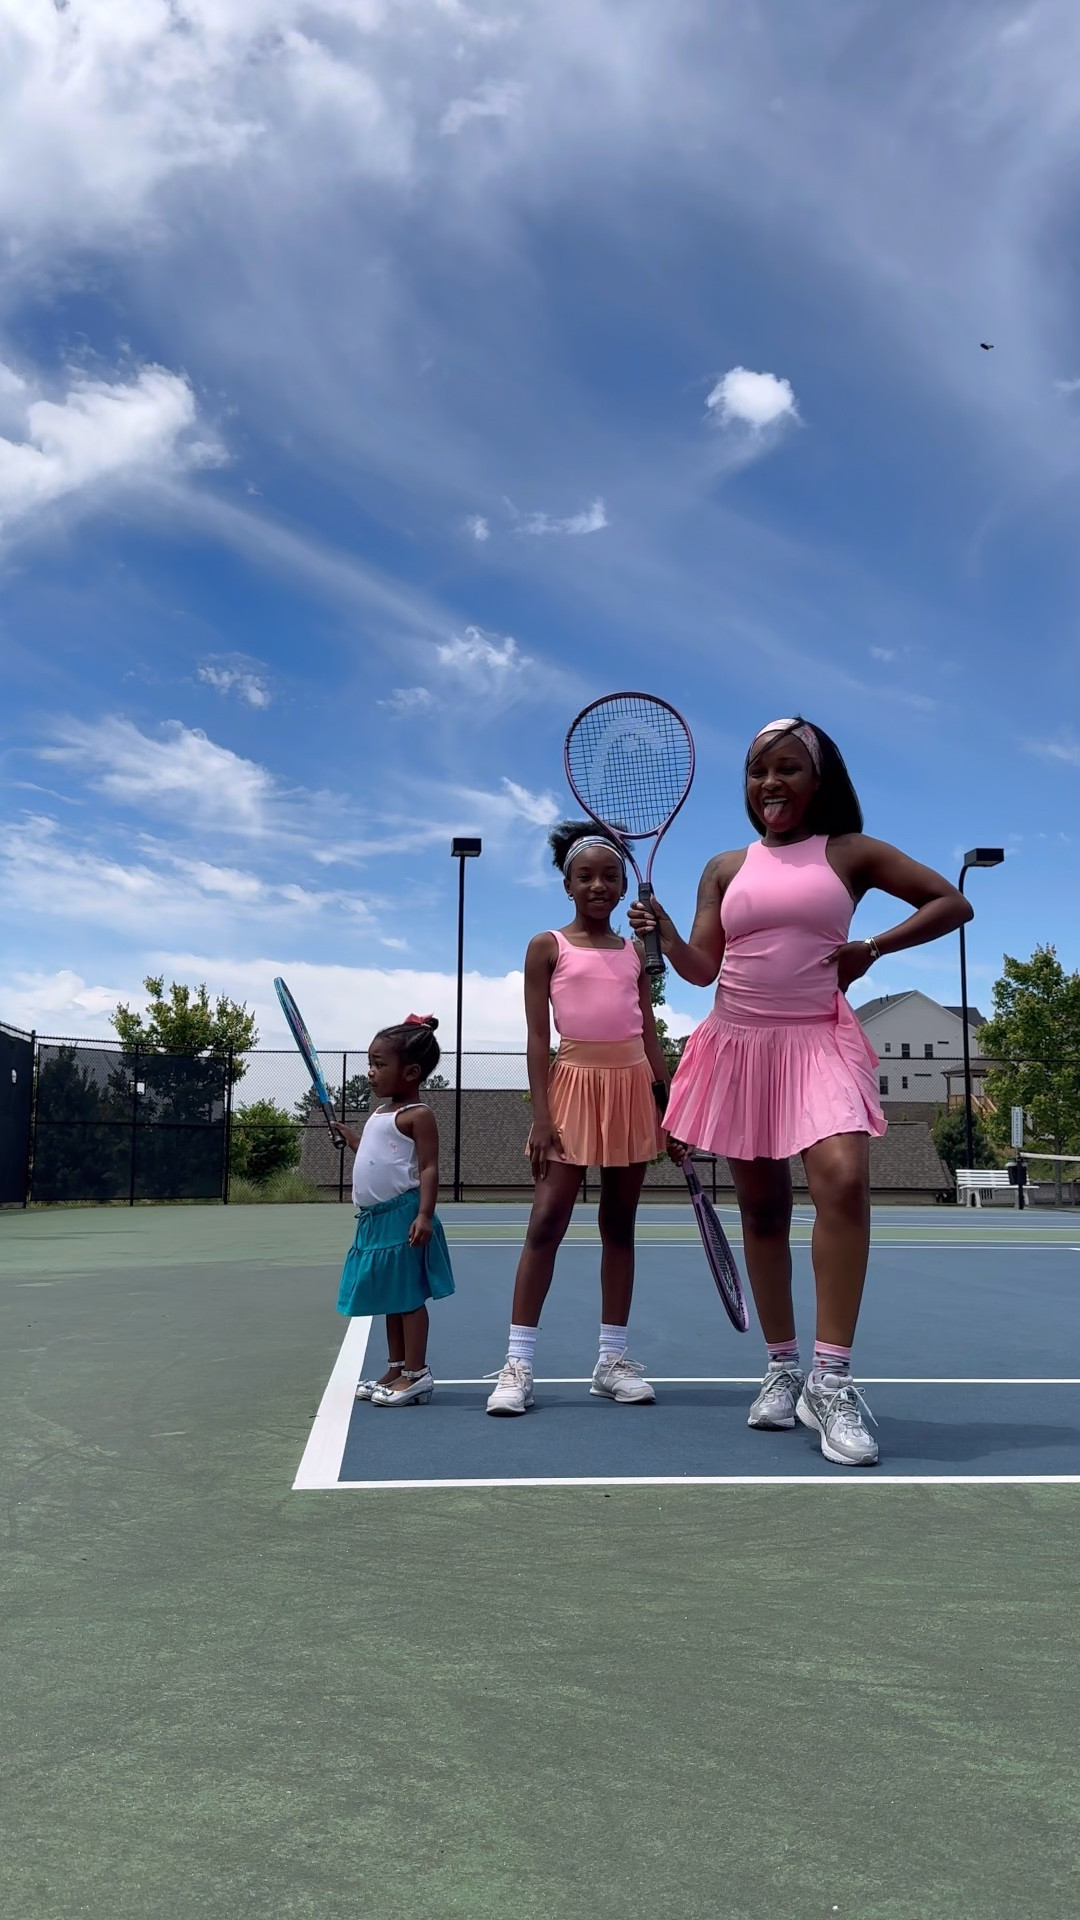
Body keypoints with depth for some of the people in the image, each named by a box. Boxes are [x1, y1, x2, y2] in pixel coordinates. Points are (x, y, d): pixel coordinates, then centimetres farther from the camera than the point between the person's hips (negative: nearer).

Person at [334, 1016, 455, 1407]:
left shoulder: (417, 1115, -12)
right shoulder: (381, 1113, 16)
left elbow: (429, 1168, -18)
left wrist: (425, 1214, -26)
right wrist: (348, 1135, 22)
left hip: (403, 1218, -10)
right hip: (375, 1219, 10)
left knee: (408, 1297, -4)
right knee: (390, 1299, 16)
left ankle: (416, 1374, 3)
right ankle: (395, 1370, 25)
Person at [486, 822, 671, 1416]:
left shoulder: (635, 953, 12)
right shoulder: (547, 947, 2)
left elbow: (650, 1037, 13)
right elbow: (538, 1037, -3)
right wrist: (540, 1115, -10)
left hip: (633, 1086, 4)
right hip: (576, 1083, -4)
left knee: (620, 1225, 8)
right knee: (547, 1222, -7)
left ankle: (613, 1358, 15)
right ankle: (518, 1364, -2)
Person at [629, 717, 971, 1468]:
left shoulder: (852, 853, 5)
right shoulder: (726, 868, 11)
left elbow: (952, 903, 8)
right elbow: (702, 967, 5)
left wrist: (871, 948, -1)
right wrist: (664, 935, -15)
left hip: (818, 1042, -3)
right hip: (739, 1045, 3)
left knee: (844, 1181, -26)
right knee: (762, 1208, 8)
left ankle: (832, 1378, -18)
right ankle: (783, 1368, 24)